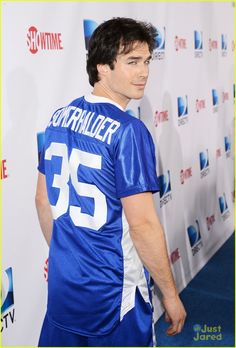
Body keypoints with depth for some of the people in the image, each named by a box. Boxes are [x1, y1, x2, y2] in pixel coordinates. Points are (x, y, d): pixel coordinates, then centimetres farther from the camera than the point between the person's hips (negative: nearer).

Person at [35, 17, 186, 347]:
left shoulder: (59, 118, 0)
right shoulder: (128, 130, -20)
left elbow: (43, 200, 8)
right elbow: (143, 224, -21)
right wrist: (170, 294, -9)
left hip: (62, 286, 6)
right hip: (111, 296, -6)